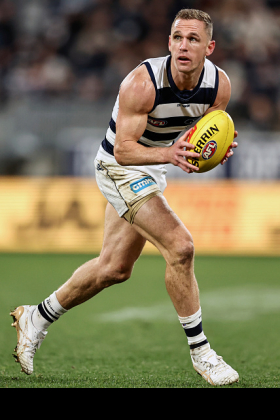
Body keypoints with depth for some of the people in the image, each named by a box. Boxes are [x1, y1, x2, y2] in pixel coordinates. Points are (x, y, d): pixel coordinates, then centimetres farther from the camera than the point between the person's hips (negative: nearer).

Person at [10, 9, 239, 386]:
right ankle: (198, 349, -9)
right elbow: (123, 149, -29)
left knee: (115, 268, 16)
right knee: (180, 246, -22)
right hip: (120, 168, -7)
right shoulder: (143, 82, -30)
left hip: (153, 170, 7)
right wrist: (168, 153, -45)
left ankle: (37, 319, 34)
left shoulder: (219, 84, -13)